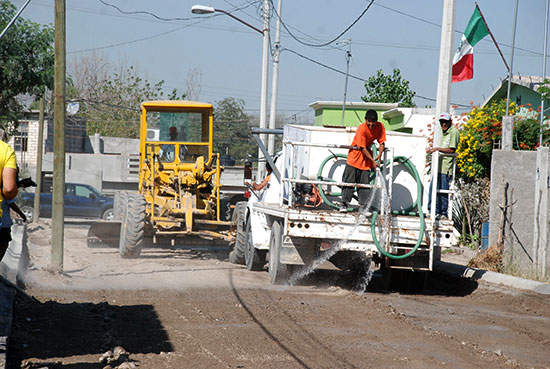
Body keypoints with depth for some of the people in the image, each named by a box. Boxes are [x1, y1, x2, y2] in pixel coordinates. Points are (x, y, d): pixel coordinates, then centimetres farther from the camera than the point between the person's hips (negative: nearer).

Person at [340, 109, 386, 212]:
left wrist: (379, 156, -22)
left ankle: (363, 205, 5)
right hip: (356, 153, -4)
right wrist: (373, 160, -26)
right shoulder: (362, 128, -26)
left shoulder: (380, 127, -12)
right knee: (349, 180, -4)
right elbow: (362, 148, -25)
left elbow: (381, 142, -6)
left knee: (365, 182, 2)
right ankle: (344, 204, 1)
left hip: (367, 152, 4)